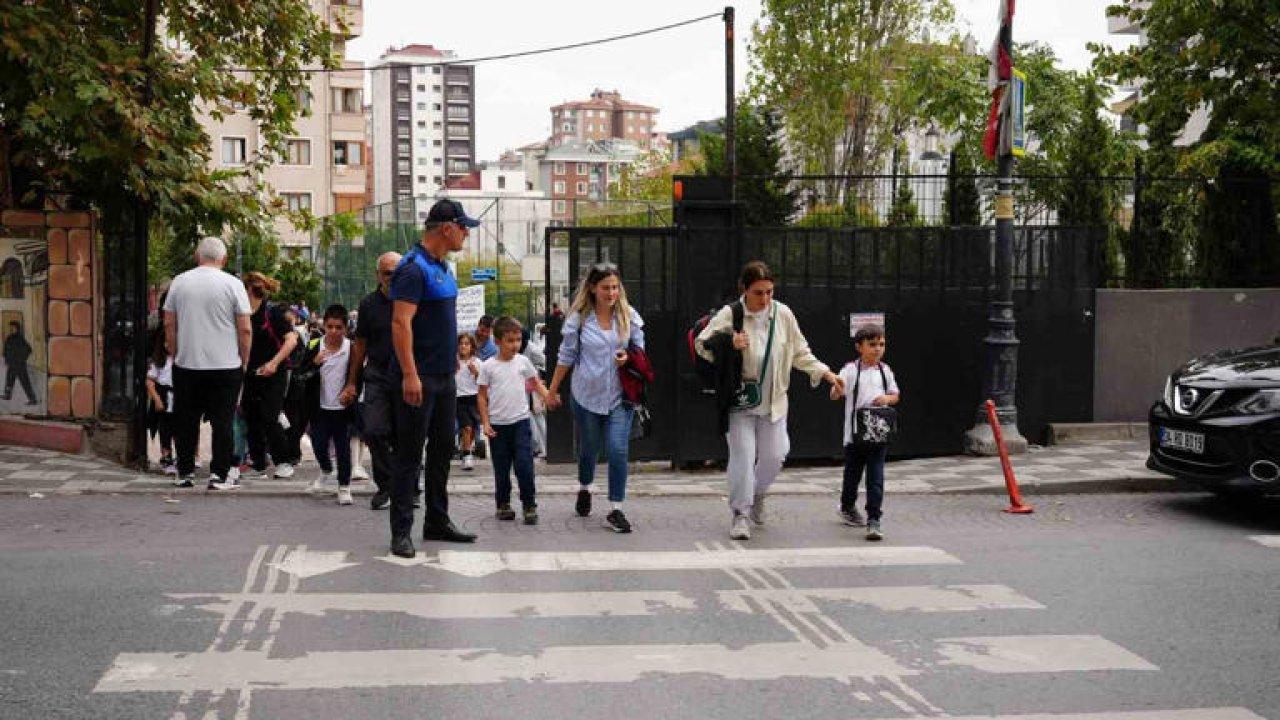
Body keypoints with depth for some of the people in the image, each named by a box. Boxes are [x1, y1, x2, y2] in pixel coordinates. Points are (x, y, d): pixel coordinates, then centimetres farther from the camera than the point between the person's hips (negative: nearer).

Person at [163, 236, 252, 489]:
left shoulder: (179, 282, 4)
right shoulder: (232, 284, -4)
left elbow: (169, 324, 7)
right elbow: (245, 329, -6)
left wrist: (175, 355, 16)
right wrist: (244, 362, 5)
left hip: (186, 365, 3)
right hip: (225, 365, -2)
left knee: (186, 421, 11)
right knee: (222, 421, 2)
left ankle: (185, 473, 16)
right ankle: (218, 476, 0)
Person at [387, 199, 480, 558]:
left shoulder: (441, 267, 14)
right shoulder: (414, 268, -16)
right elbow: (401, 323, -23)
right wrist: (410, 375, -27)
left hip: (444, 377, 9)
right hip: (418, 379, -9)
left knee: (442, 450, 14)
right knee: (410, 454, -3)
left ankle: (437, 522, 24)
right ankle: (401, 531, 3)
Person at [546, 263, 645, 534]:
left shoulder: (629, 316, -1)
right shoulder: (579, 318, -4)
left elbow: (640, 348, 10)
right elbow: (566, 356, 5)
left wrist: (628, 357, -13)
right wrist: (552, 391, 9)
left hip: (620, 395, 0)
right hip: (587, 394, 0)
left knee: (618, 450, -11)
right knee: (589, 448, 15)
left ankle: (615, 511, -5)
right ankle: (584, 489, 45)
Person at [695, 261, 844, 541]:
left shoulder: (783, 314, -2)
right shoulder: (729, 314, -11)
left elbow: (800, 353, 8)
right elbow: (701, 344, -4)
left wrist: (825, 373, -2)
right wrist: (728, 346, -21)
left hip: (773, 401, 3)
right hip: (739, 400, -3)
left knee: (773, 456, 6)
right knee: (742, 455, -8)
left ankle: (757, 494, 36)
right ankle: (739, 514, 4)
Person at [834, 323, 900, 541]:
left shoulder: (885, 370, 5)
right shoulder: (851, 370, -5)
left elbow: (896, 395, 15)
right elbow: (834, 395, -13)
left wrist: (887, 398, -9)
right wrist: (837, 389, -37)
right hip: (855, 432, -1)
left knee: (876, 478, -6)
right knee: (852, 473, 15)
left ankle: (873, 521, -7)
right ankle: (848, 506, 41)